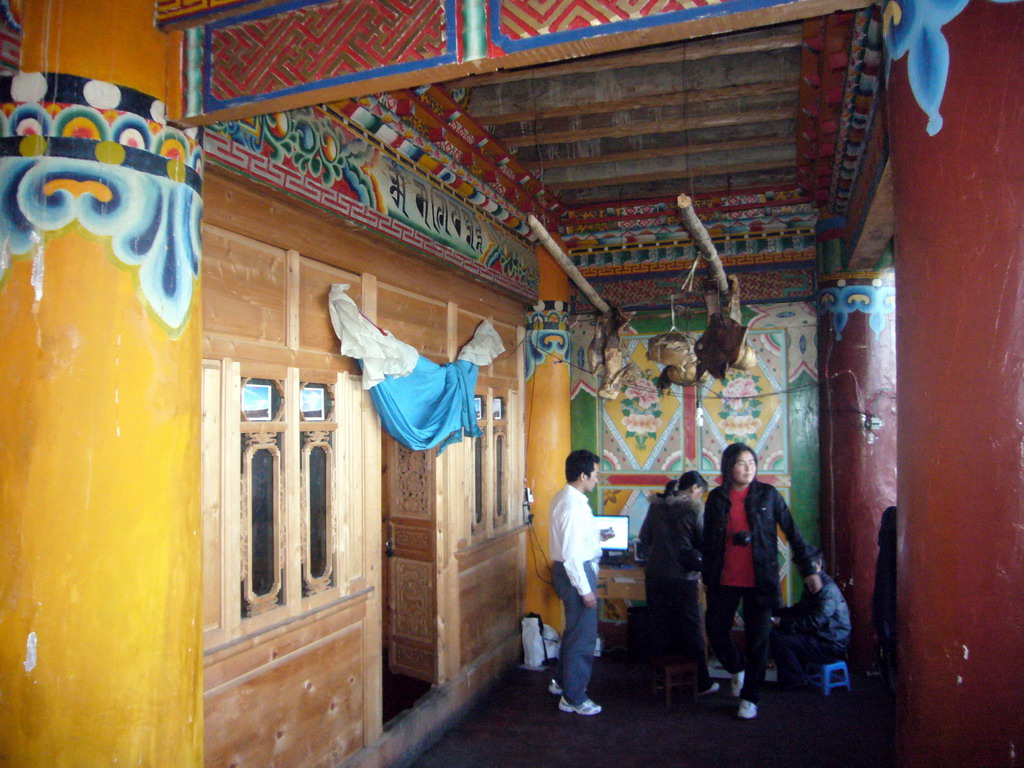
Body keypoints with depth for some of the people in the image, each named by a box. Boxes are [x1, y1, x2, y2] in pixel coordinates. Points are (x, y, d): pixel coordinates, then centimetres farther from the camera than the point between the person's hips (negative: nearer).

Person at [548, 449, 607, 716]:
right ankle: (573, 698, 16)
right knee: (583, 636, 2)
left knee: (575, 630, 25)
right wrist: (585, 589, -21)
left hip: (566, 569, 11)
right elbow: (571, 553, -25)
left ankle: (562, 681, 41)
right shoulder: (574, 505, -25)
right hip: (576, 572, -11)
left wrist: (598, 537, 24)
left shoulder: (563, 498, 7)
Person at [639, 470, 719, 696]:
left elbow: (644, 539, 10)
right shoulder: (694, 509, -9)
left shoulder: (656, 506, 3)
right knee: (690, 631, 7)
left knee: (659, 629, 14)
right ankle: (701, 682, 17)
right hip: (683, 578, -4)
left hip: (655, 576, 4)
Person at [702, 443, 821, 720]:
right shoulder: (717, 498, 3)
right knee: (715, 630, 6)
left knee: (758, 639, 4)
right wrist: (707, 576, 9)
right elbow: (708, 540, 8)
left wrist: (808, 569, -2)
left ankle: (750, 698, 19)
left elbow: (792, 532, 1)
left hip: (760, 581, -2)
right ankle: (738, 668, 36)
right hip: (725, 581, 2)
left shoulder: (768, 494, -1)